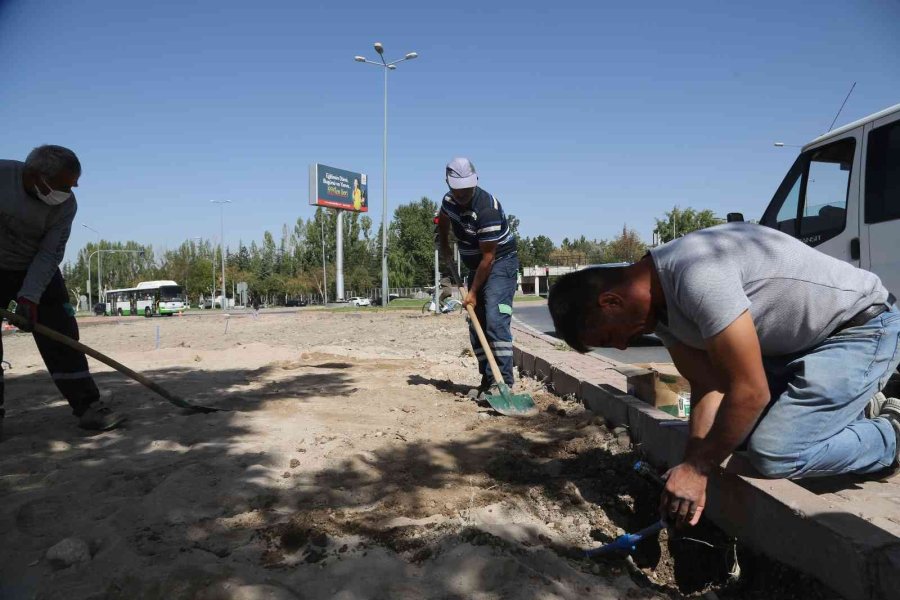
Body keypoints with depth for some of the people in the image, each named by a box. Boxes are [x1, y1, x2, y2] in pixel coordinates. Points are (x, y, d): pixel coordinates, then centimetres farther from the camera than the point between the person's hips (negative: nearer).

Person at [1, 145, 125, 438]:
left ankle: (87, 405, -7)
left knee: (60, 335, -8)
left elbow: (50, 254, -17)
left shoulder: (66, 205, -17)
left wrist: (30, 296, -25)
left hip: (39, 271, 1)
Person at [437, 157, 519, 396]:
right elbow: (443, 224, 24)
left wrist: (473, 292, -19)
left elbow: (488, 256, -24)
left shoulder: (487, 208, -27)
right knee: (476, 325, 6)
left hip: (501, 263, -8)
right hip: (475, 266, 8)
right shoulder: (449, 201, -2)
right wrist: (446, 255, 19)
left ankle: (505, 382, -21)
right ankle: (487, 380, 13)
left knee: (495, 321, -21)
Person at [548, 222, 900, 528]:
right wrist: (692, 469, -11)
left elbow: (750, 392, -31)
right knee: (734, 426, 5)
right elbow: (709, 386, -3)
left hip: (865, 325, -9)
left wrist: (697, 468, -19)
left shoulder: (695, 275, -34)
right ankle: (861, 409, 21)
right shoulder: (657, 304, -4)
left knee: (774, 453, -20)